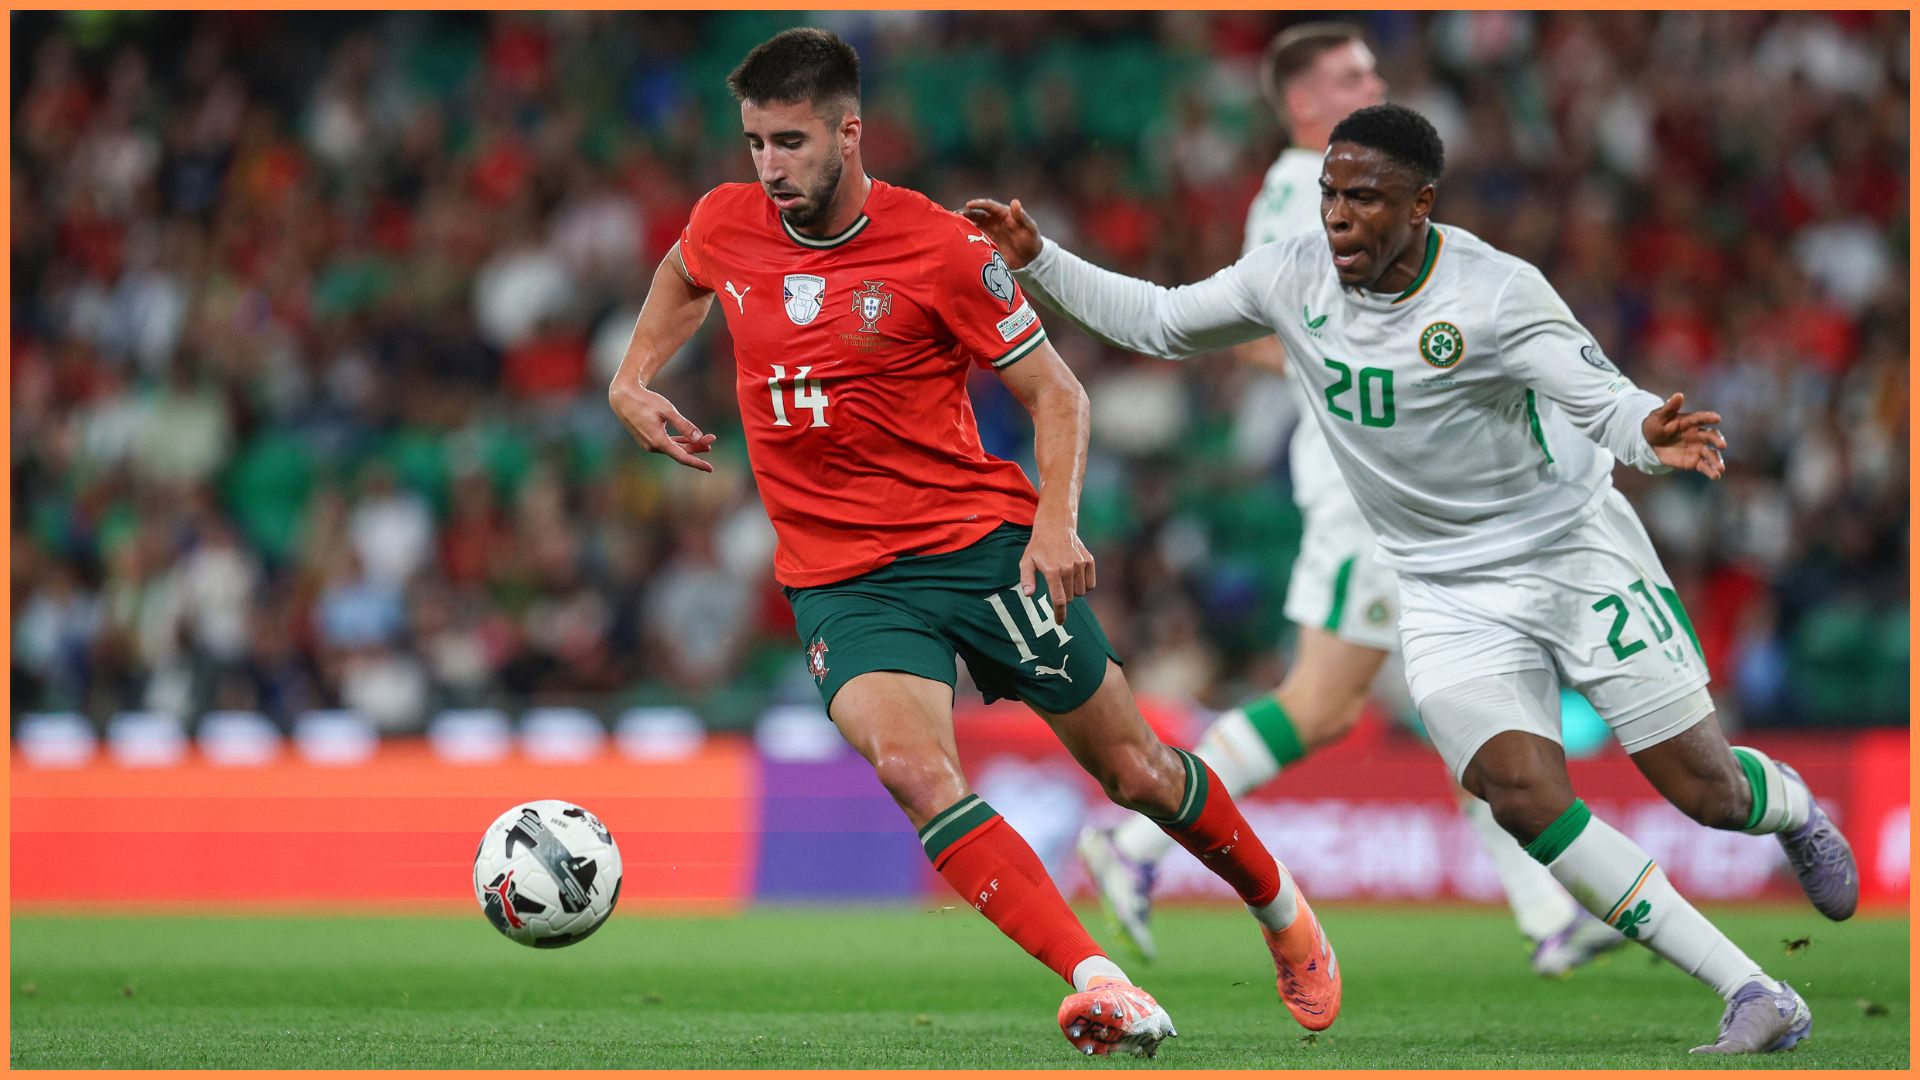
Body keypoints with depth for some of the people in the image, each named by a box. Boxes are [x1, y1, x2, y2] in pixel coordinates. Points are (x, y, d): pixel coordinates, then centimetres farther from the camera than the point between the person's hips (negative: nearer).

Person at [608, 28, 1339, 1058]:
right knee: (913, 769, -27)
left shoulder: (940, 247, -11)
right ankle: (1098, 983, -31)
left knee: (1135, 771, 5)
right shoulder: (726, 226, 1)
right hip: (837, 578, 2)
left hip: (978, 539, -2)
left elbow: (1054, 393, -3)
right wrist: (632, 382, 15)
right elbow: (682, 277, 28)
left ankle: (1280, 909, 34)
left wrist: (1057, 524, -17)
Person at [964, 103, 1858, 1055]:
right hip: (1449, 593, 3)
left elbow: (1602, 398, -25)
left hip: (1578, 554, -3)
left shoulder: (1497, 292, -20)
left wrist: (1651, 434, -48)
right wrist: (1038, 262, 0)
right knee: (1524, 794, -20)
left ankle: (1789, 804, 40)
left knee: (1703, 789, -3)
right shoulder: (1292, 279, -6)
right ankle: (1757, 999, -16)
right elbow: (1154, 322, 9)